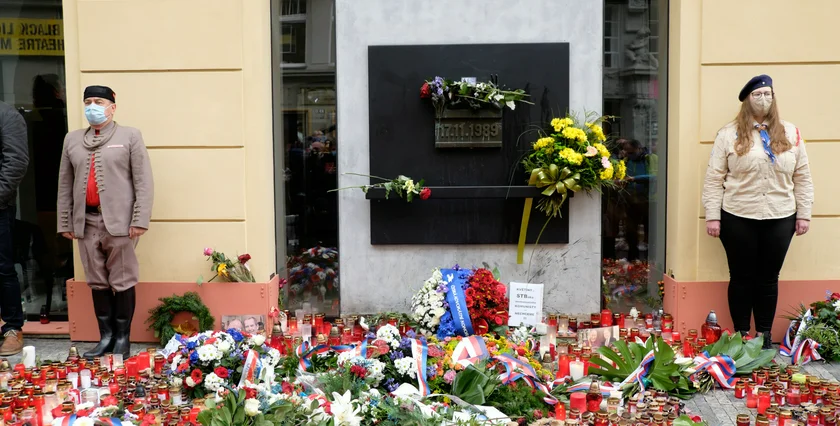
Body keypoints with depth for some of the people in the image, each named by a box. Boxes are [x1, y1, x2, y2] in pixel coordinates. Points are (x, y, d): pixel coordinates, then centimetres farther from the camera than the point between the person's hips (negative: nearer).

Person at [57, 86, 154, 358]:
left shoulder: (130, 136, 2)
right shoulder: (72, 140, 15)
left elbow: (143, 182, -4)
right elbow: (65, 185, 15)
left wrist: (140, 220, -11)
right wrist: (65, 222, 9)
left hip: (119, 221, -4)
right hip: (86, 221, 4)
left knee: (122, 282, 2)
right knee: (97, 282, 9)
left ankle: (122, 337, 12)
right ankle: (106, 336, 19)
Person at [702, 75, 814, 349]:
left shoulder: (790, 133, 7)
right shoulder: (729, 134, -2)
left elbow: (802, 178, 9)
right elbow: (714, 179, -3)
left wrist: (804, 214, 4)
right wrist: (712, 216, -8)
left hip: (779, 219, 2)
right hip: (738, 218, -2)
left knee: (769, 278, 10)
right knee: (742, 277, 7)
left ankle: (764, 334, 23)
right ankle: (741, 334, 20)